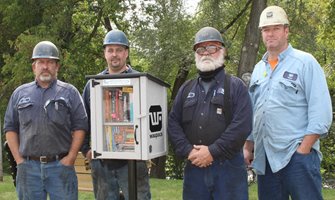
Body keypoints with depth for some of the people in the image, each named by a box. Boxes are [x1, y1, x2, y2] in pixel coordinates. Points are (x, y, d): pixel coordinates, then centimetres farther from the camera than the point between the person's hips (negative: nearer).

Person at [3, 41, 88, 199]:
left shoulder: (70, 92, 5)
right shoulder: (19, 94, 11)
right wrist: (19, 159, 2)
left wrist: (70, 158, -7)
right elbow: (10, 127, 11)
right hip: (28, 167, 2)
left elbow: (80, 126, 1)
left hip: (61, 165, -2)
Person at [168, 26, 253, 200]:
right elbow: (173, 123, 9)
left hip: (228, 165, -3)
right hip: (194, 166, 4)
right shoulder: (186, 89, 15)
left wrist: (212, 151, -14)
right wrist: (187, 151, -7)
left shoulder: (236, 86, 3)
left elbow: (242, 125, -9)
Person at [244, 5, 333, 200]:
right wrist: (248, 148, 13)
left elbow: (321, 112, -10)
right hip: (265, 157, 6)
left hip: (297, 155, -6)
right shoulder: (258, 69, 15)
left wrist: (304, 149, -15)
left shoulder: (305, 62, -3)